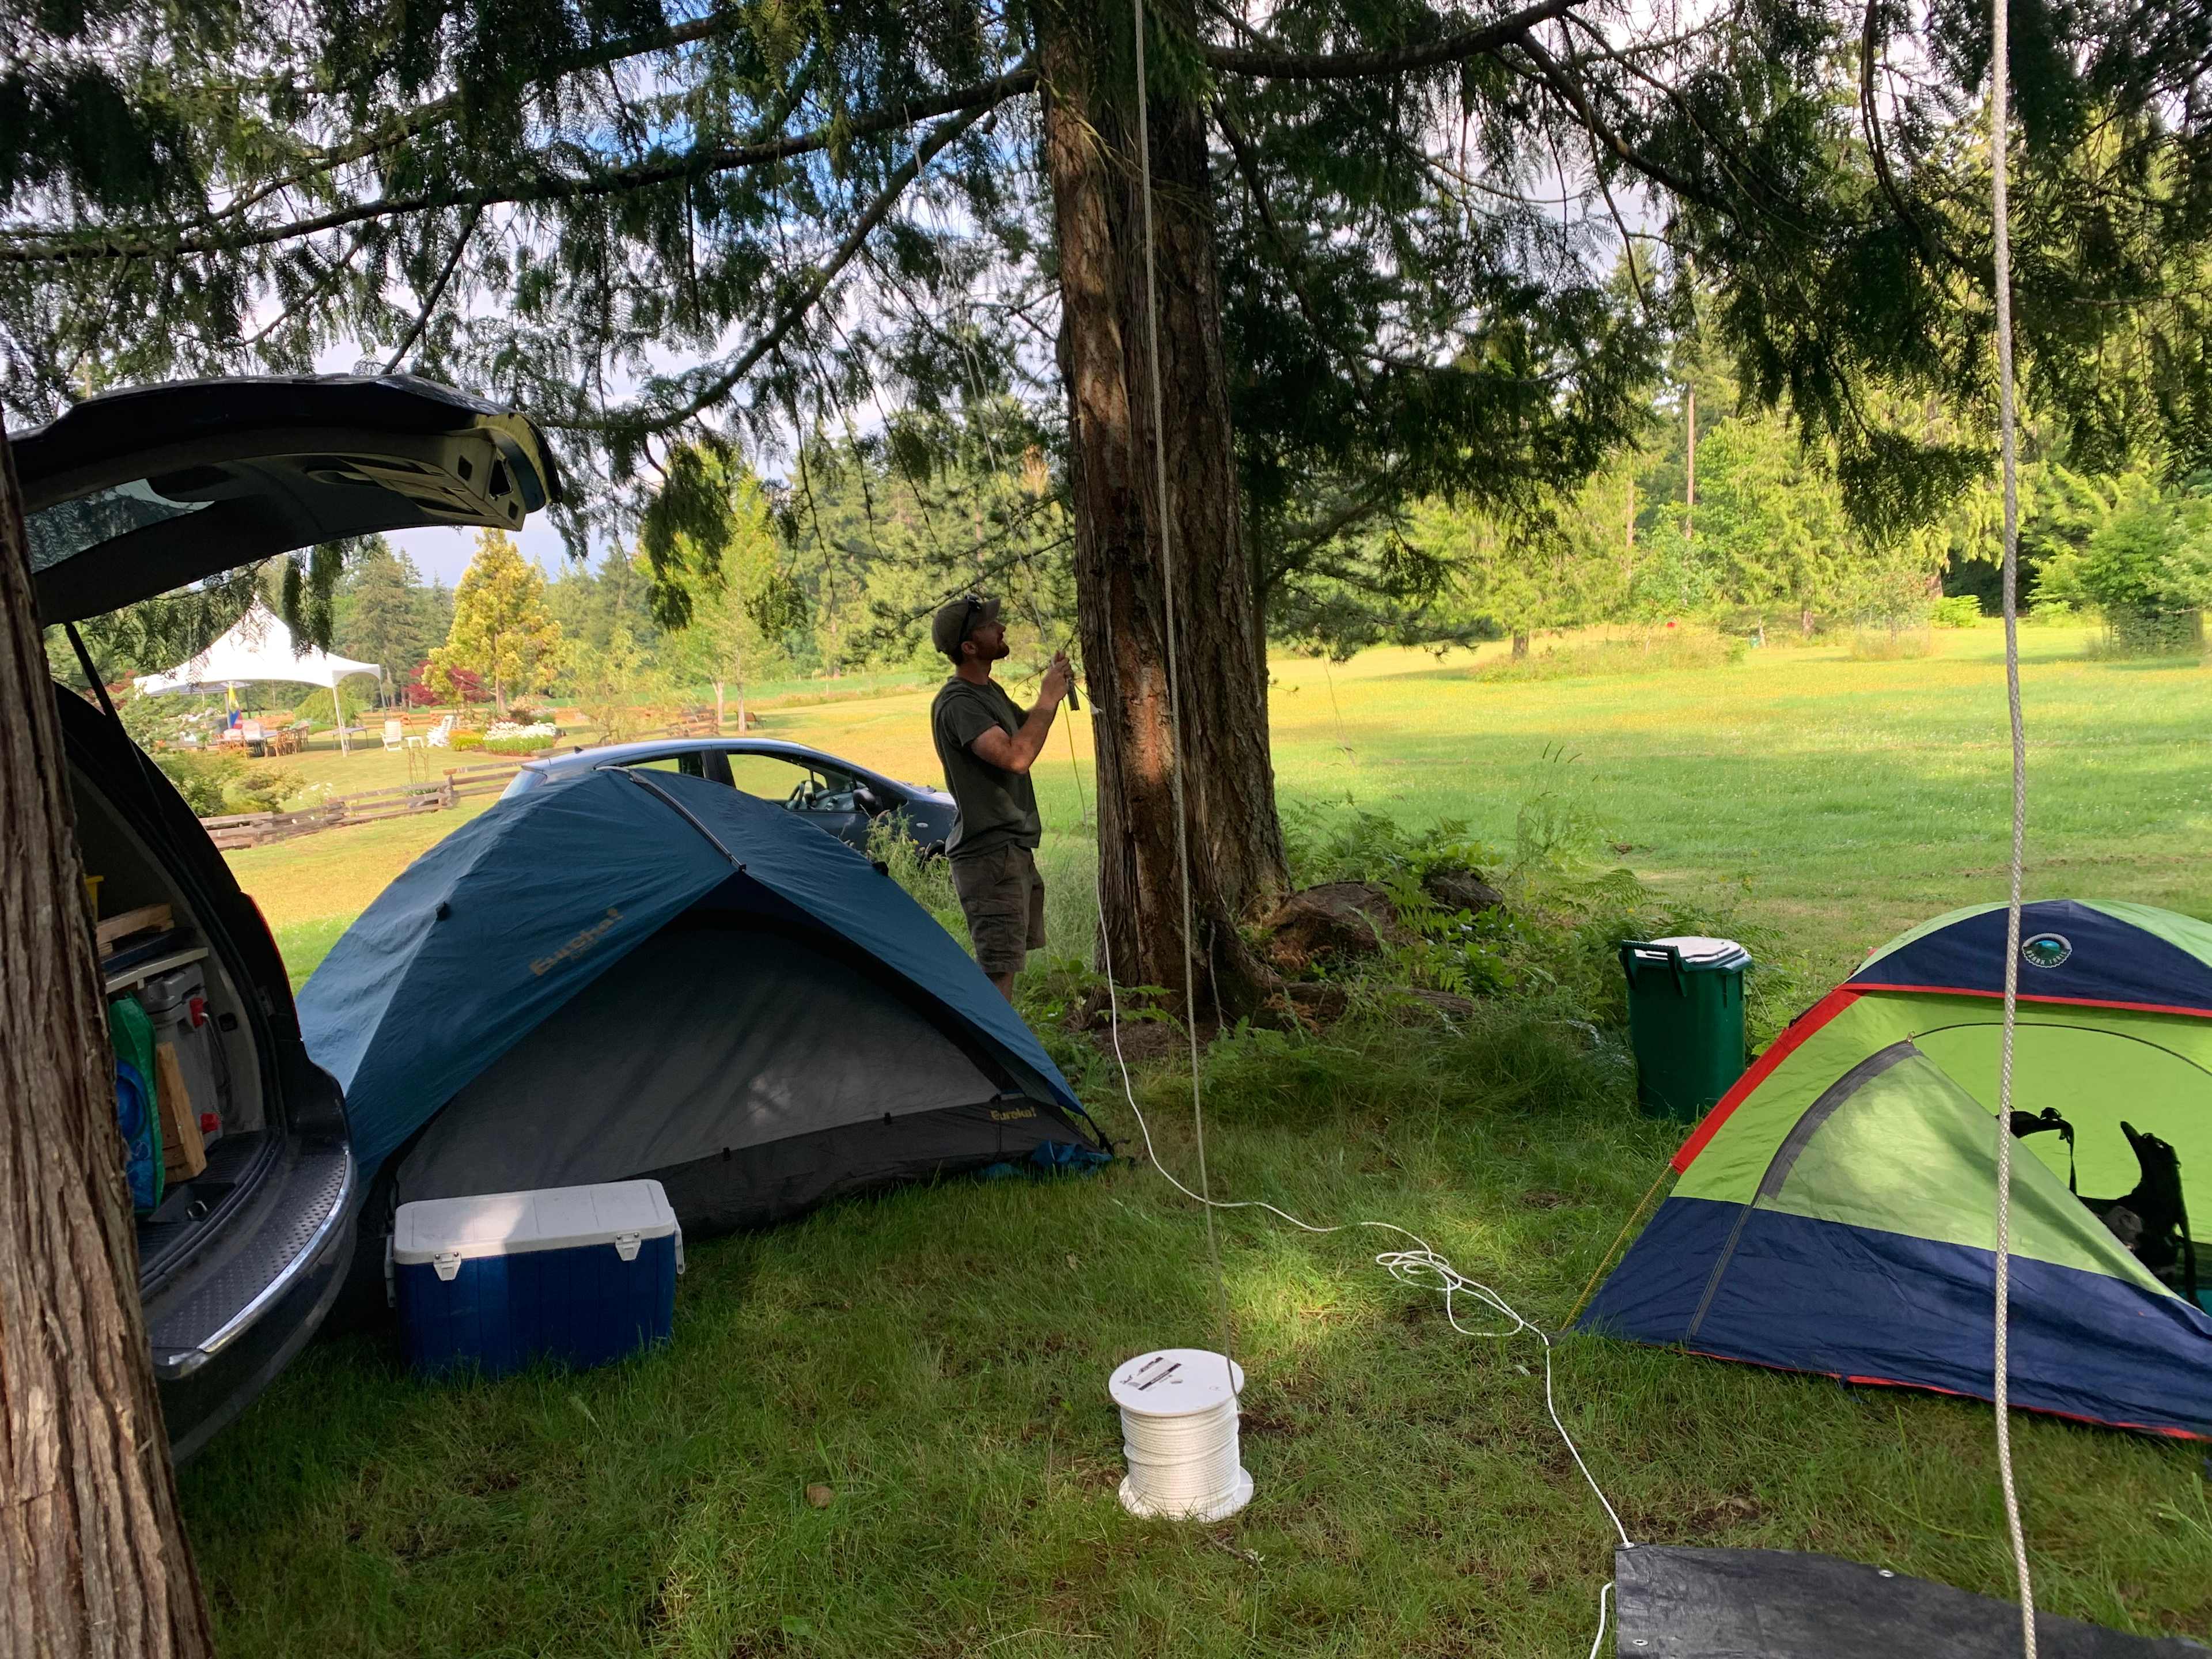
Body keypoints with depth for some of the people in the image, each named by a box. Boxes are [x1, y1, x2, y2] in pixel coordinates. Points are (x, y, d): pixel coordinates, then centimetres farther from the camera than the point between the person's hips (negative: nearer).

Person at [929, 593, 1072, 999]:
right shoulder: (957, 703, -19)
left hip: (1015, 851, 10)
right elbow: (1016, 756, -30)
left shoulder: (990, 691, 13)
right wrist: (1047, 700, -19)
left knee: (1006, 964, 20)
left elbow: (1028, 732, 28)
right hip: (990, 858, -10)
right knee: (998, 971, -11)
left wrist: (1054, 689, 12)